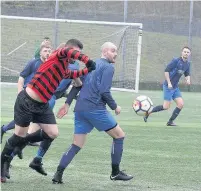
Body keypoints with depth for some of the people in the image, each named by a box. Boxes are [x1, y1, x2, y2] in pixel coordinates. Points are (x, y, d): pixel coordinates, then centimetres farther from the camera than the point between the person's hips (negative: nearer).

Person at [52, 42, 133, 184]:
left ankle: (58, 175, -5)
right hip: (95, 109, -8)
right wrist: (115, 107, -1)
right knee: (119, 135, 8)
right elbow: (104, 91, -15)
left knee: (76, 145, 8)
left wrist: (67, 103, 20)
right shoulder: (108, 67, -5)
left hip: (80, 108, 8)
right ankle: (115, 173, 11)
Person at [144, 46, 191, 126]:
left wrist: (188, 79, -3)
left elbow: (187, 74, 20)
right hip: (168, 86, -7)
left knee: (181, 104, -4)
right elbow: (166, 70, -16)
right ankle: (148, 112, 7)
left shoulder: (187, 64, 8)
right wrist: (169, 83, -20)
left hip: (175, 87, 7)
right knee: (166, 107, -10)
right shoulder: (176, 61, -14)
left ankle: (170, 122, 7)